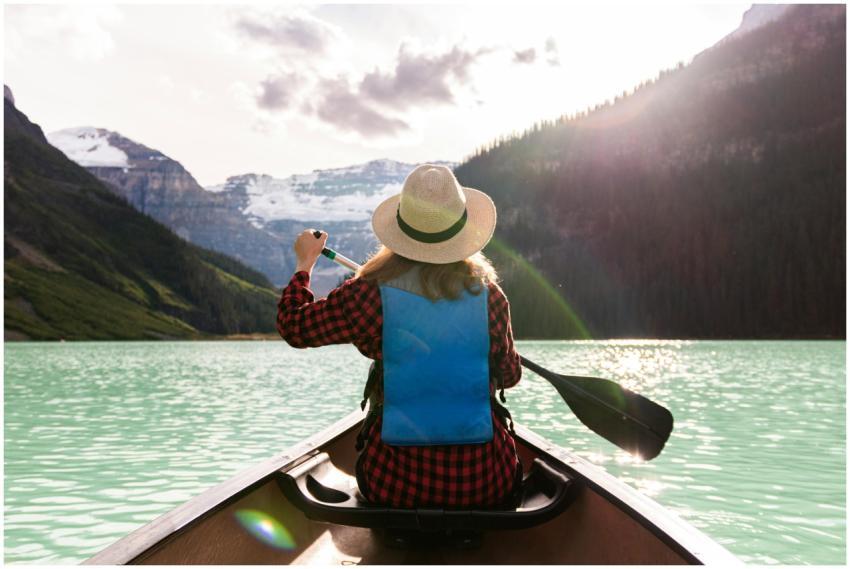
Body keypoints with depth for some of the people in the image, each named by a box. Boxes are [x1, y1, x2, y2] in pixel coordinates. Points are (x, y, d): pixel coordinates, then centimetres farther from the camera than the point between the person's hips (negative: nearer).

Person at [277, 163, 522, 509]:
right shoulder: (488, 295, -8)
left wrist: (305, 262, 19)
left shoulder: (370, 296, -13)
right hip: (484, 485, 1)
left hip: (395, 485, 0)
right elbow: (510, 376, 6)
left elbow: (293, 326, 3)